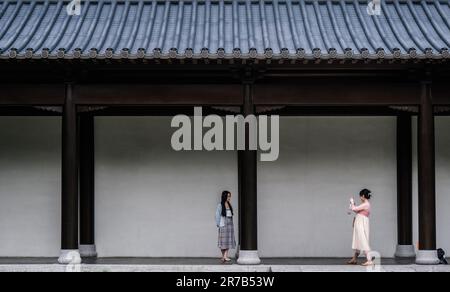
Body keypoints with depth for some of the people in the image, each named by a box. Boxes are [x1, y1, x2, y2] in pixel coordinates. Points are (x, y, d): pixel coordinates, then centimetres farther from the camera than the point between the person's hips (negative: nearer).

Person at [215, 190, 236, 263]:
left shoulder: (229, 205, 12)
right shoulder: (220, 205, -4)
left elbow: (231, 215, 14)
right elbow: (217, 215, -4)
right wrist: (218, 225, -9)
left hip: (230, 225, 5)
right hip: (223, 225, -5)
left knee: (229, 241, -3)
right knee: (223, 241, -2)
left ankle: (225, 256, -5)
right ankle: (223, 256, 7)